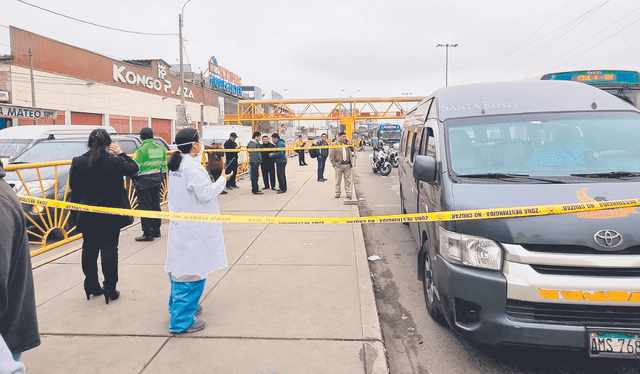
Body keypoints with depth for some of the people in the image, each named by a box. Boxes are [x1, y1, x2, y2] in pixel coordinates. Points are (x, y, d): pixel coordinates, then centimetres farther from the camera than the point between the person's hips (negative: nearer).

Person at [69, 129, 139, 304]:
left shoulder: (78, 163, -7)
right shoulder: (115, 162, -17)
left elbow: (73, 188, 1)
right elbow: (133, 168, 0)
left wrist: (80, 207, 13)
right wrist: (120, 153, 6)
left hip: (87, 216, 3)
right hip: (110, 216, -3)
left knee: (89, 250, 17)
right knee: (109, 250, 5)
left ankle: (92, 286, 29)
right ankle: (110, 290, 10)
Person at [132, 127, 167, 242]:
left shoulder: (141, 150, -14)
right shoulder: (161, 148, 7)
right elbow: (164, 165, 13)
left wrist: (134, 177, 4)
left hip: (144, 181, -7)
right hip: (157, 180, 7)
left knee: (145, 207, -1)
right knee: (155, 205, 15)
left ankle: (148, 234, 3)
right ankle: (156, 231, 24)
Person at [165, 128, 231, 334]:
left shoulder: (176, 164, 11)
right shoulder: (193, 166, -19)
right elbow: (206, 193, -19)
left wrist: (209, 180, 12)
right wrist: (222, 179, -7)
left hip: (179, 224, 10)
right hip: (193, 228, -10)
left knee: (181, 266, 19)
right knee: (192, 271, -2)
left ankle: (179, 305, 34)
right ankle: (182, 320, 5)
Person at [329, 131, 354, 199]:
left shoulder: (347, 143, 11)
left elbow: (352, 150, 19)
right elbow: (331, 156, -1)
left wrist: (350, 145, 1)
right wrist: (334, 164, -6)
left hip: (347, 165, 3)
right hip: (339, 165, -3)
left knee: (348, 180, 5)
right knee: (338, 180, 5)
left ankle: (348, 193, 11)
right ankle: (338, 193, 16)